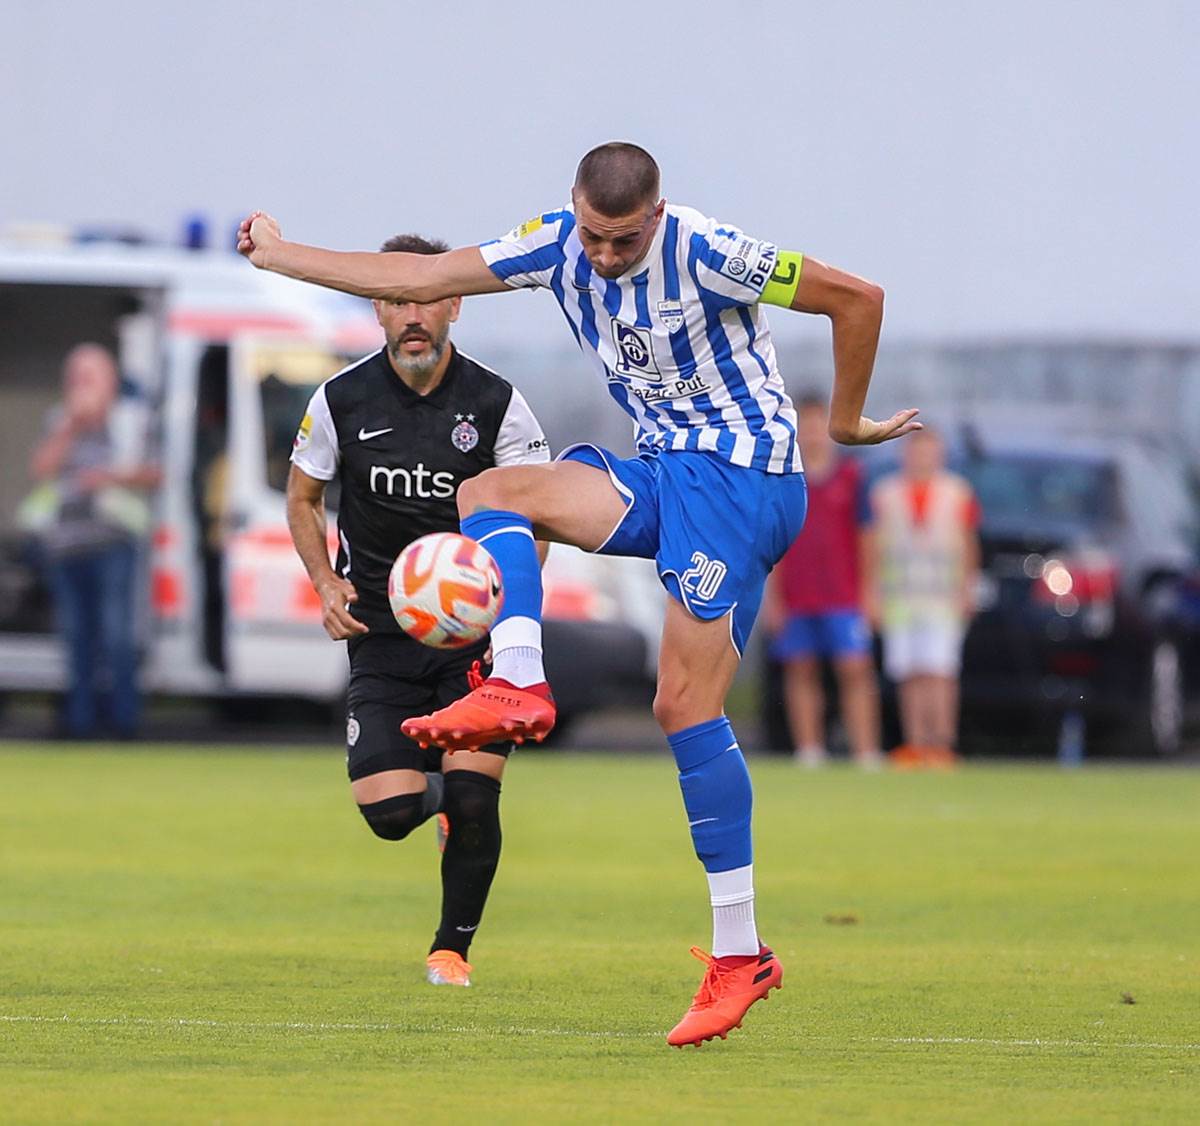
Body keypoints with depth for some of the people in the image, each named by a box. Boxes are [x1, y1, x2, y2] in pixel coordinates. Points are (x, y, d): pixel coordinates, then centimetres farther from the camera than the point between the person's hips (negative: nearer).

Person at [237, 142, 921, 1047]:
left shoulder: (704, 254, -18)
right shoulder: (560, 245, 1)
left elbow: (857, 298, -11)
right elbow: (422, 277, 7)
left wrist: (846, 425, -1)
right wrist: (280, 256, 7)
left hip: (741, 479, -8)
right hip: (666, 473, 8)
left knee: (686, 705, -15)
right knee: (489, 492, -7)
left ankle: (741, 953, -13)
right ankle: (519, 685, -27)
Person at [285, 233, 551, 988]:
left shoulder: (496, 403, -5)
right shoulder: (342, 401, -2)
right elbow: (303, 499, 12)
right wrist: (327, 584, -4)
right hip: (381, 633, 1)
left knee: (473, 797, -13)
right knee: (388, 812, -10)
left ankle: (454, 947, 10)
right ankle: (437, 790, 28)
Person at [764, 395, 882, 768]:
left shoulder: (850, 475, 5)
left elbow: (866, 536, 6)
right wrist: (773, 594, 3)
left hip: (843, 596, -2)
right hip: (796, 598, 2)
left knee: (856, 670, -9)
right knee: (801, 672, 4)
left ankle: (866, 752, -11)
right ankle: (809, 750, 9)